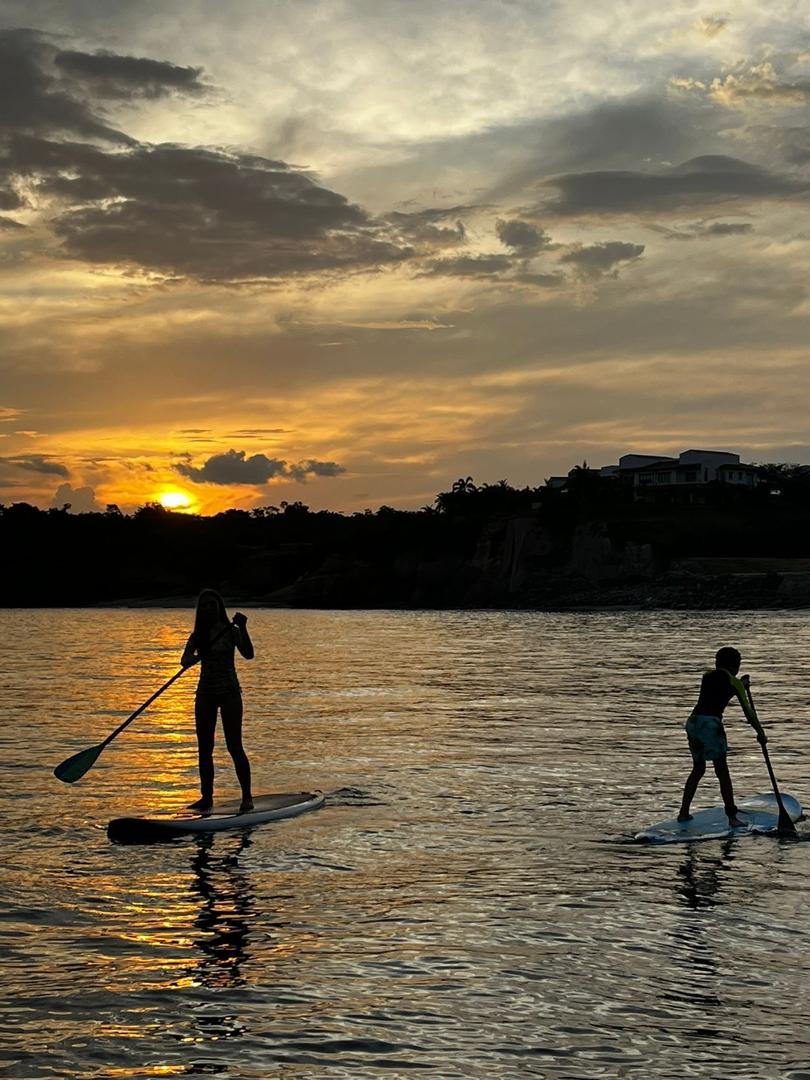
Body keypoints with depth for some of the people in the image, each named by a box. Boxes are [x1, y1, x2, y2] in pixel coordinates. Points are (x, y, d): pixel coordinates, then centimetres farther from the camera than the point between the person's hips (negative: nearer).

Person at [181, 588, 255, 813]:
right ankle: (206, 797, 12)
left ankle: (247, 796, -5)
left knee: (234, 746, -8)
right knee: (204, 748, 5)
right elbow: (185, 660, -6)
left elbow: (248, 654, -17)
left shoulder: (230, 631, -3)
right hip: (205, 693, 4)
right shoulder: (198, 635, 8)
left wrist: (242, 629, -29)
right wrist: (194, 658, -29)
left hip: (229, 692, -4)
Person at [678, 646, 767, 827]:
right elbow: (748, 712, 5)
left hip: (693, 722, 6)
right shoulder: (734, 682, 4)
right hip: (711, 724, -6)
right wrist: (761, 733, 17)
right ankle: (732, 817, -6)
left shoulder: (707, 676, 19)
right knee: (722, 772, -3)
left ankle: (684, 812, 19)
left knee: (698, 769, 20)